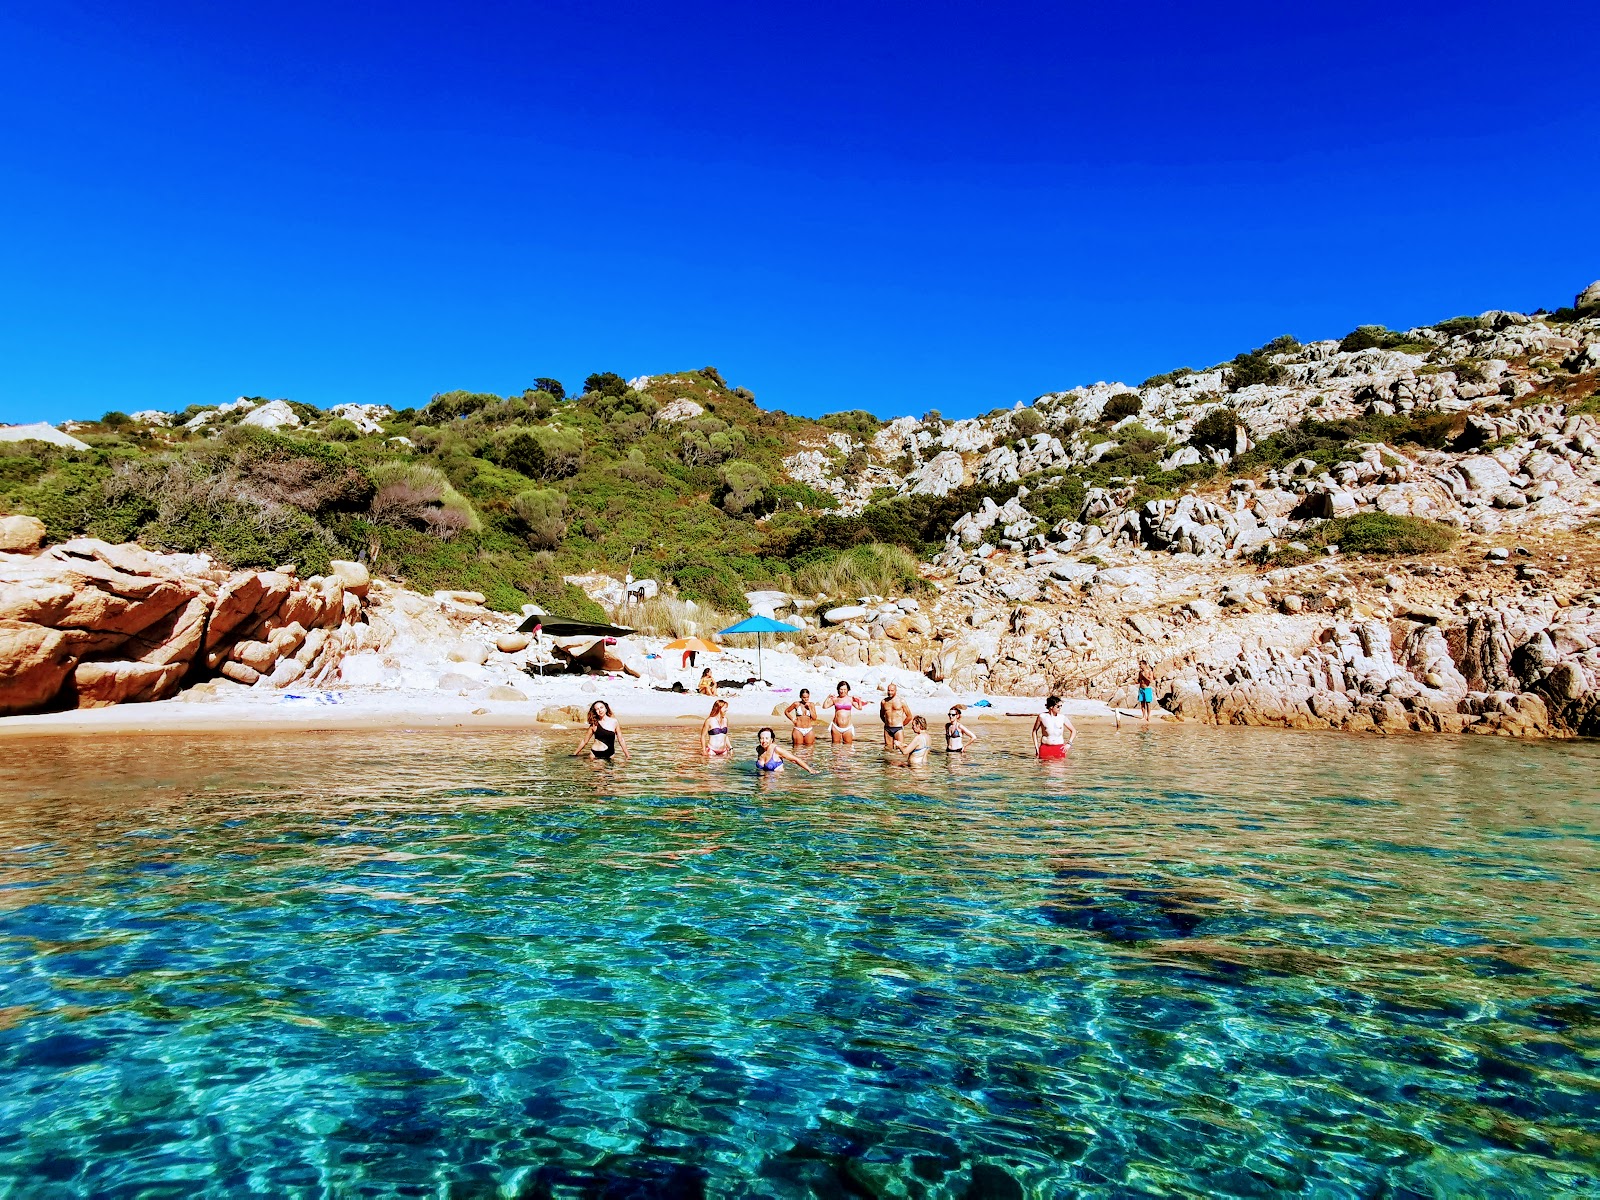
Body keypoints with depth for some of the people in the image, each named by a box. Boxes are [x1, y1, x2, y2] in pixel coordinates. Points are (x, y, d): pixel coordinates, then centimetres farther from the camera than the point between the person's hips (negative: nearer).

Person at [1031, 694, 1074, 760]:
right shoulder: (1042, 716, -1)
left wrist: (1069, 743, 2)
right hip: (1045, 747, -1)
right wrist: (1036, 746, 6)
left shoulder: (1063, 718, 2)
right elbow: (1034, 730, 11)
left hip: (1059, 748, 1)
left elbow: (1074, 731, 14)